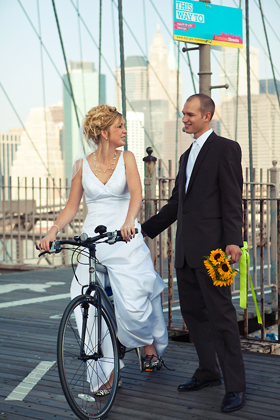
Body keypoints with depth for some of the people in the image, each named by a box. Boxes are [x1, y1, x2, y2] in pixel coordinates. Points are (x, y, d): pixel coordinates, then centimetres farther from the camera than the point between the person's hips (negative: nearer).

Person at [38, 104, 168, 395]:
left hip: (125, 239, -1)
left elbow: (136, 193, -12)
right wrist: (52, 232, -6)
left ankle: (150, 347, 22)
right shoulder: (82, 166, 7)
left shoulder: (126, 158, 4)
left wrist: (129, 221, -31)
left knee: (133, 303, -10)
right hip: (93, 239, 2)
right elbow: (71, 207, 9)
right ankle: (105, 373, 4)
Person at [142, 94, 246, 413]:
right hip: (185, 250, 9)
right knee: (192, 312, 12)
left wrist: (233, 241, -19)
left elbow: (232, 199, -10)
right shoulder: (187, 156, 22)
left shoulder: (225, 149, -3)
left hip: (211, 248, -9)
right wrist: (145, 229, 22)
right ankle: (207, 372, 24)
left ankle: (235, 386, -4)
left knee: (221, 314, -8)